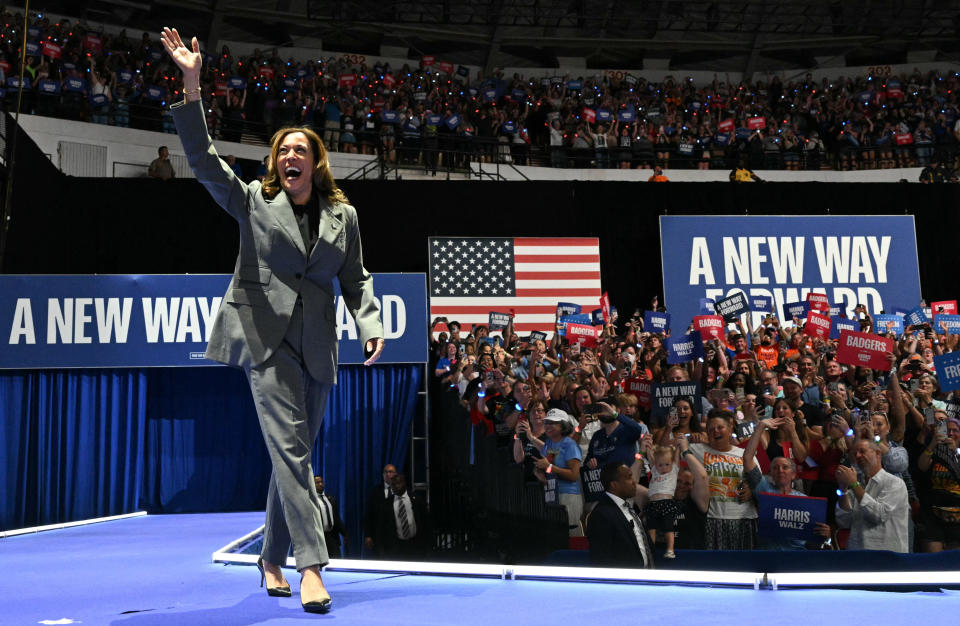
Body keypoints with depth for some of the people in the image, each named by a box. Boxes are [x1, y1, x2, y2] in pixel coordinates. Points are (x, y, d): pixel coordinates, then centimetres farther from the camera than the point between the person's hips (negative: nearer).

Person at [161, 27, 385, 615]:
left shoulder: (343, 215, 12)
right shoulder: (255, 201, 6)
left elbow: (355, 279, 13)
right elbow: (204, 158, -4)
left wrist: (373, 326, -3)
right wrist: (192, 85, -13)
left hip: (317, 345, 3)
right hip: (267, 336, -3)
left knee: (296, 453, 9)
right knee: (289, 447, -13)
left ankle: (273, 561, 23)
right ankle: (312, 567, -14)